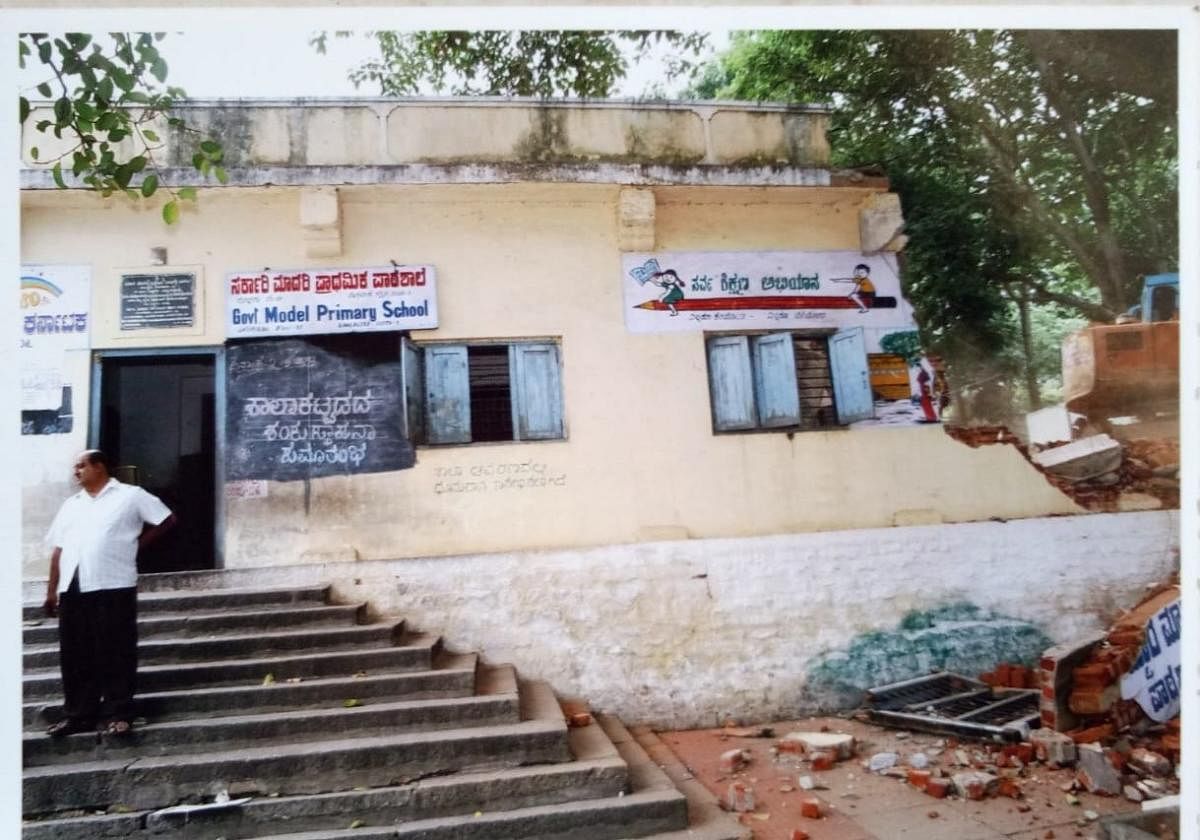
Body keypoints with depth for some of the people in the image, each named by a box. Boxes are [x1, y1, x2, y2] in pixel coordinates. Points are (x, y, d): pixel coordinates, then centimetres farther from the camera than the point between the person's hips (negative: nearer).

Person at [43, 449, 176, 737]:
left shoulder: (130, 495, 5)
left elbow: (167, 520, 5)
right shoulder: (71, 505, 20)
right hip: (72, 588, 5)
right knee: (75, 655, 7)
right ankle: (78, 715, 16)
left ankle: (117, 714, 2)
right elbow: (58, 548, 17)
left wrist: (136, 543, 2)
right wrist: (52, 590, 12)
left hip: (113, 586, -5)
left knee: (116, 653, -4)